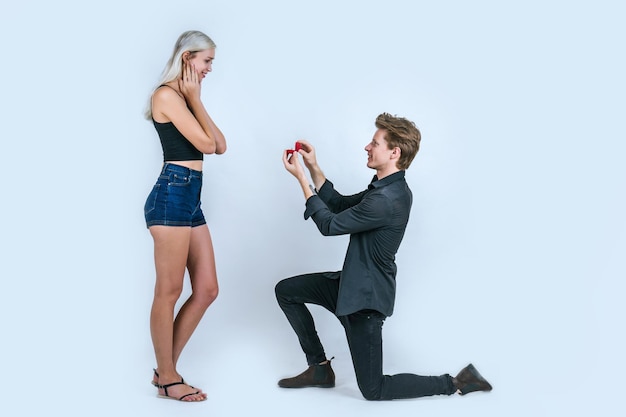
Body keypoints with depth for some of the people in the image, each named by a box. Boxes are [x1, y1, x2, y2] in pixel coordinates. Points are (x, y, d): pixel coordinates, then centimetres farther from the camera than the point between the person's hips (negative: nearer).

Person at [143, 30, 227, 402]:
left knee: (207, 290, 9)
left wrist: (196, 101, 11)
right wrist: (196, 99, -1)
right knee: (169, 292, -1)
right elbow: (205, 143, -12)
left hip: (191, 198, 10)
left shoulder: (185, 99, 21)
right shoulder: (167, 95, -7)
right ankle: (167, 380, 12)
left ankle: (165, 369, 19)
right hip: (172, 196, -10)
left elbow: (220, 146, 13)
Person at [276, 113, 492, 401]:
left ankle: (456, 383, 9)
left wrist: (301, 177, -13)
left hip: (366, 297, -10)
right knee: (285, 291, 12)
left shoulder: (386, 200, -29)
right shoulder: (388, 187, 2)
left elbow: (329, 225, -19)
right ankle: (320, 368, 19)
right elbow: (340, 205, 12)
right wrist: (313, 168, 3)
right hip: (351, 284, 10)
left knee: (373, 390, 0)